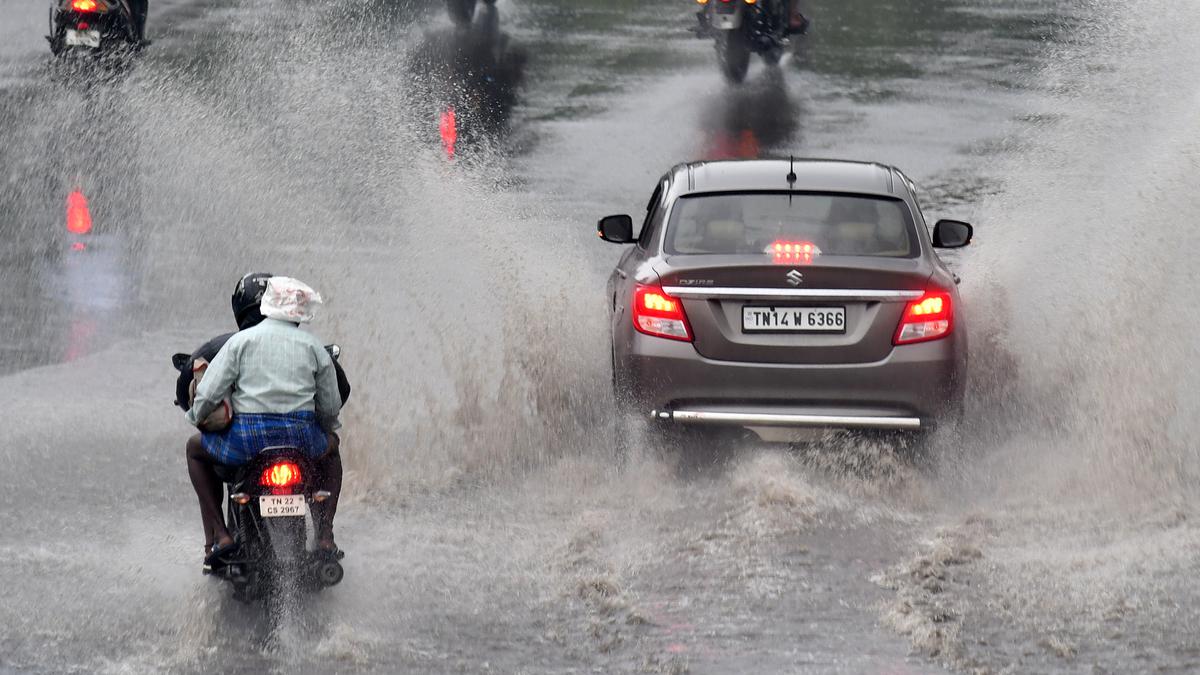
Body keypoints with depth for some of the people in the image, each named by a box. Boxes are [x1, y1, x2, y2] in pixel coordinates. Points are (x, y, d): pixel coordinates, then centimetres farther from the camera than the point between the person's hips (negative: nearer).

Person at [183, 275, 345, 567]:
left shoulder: (240, 341, 1)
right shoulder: (313, 346, 8)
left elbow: (208, 394, -4)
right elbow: (331, 406, 11)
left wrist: (195, 417, 19)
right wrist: (327, 430, 34)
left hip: (247, 438, -2)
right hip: (302, 438, 2)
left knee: (196, 448, 29)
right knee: (331, 446, 38)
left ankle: (217, 535, 16)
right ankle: (325, 537, 24)